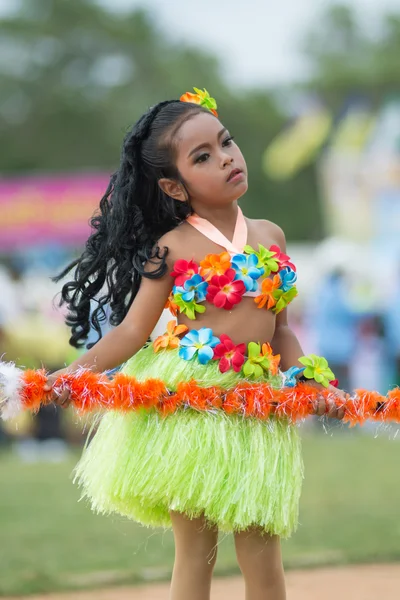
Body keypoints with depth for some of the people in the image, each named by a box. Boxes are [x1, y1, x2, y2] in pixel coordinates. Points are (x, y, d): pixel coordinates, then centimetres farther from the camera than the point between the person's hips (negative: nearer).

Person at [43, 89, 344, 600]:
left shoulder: (269, 237, 11)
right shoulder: (174, 246, -1)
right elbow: (131, 331, -3)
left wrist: (312, 382, 2)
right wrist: (73, 374, -17)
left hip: (255, 402, 4)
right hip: (186, 401, -3)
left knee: (262, 558, 3)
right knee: (195, 549, 0)